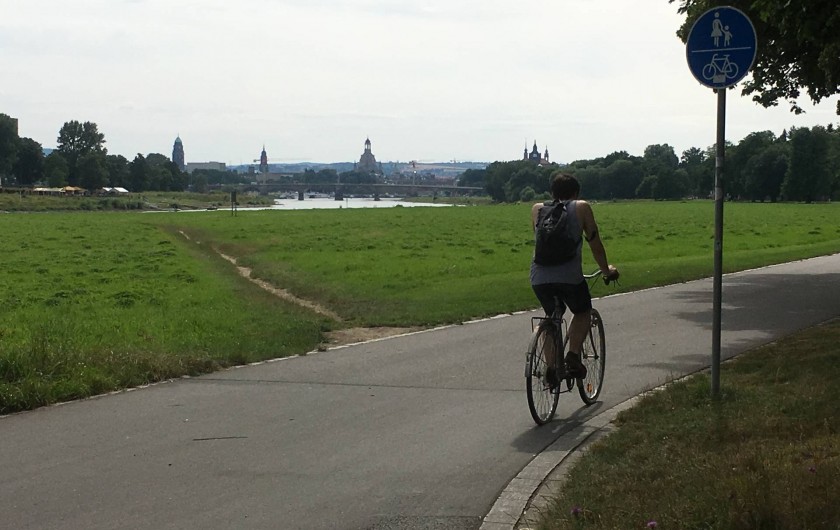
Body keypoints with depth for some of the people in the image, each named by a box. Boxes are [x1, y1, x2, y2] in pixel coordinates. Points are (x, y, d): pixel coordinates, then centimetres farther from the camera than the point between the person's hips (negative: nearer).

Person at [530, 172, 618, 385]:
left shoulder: (537, 209, 16)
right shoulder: (581, 208, 9)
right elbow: (595, 243, 14)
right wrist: (606, 270, 29)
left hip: (539, 277, 3)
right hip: (569, 276, -3)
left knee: (552, 316, 26)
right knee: (583, 313, 24)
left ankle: (551, 367, 14)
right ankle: (573, 356, 5)